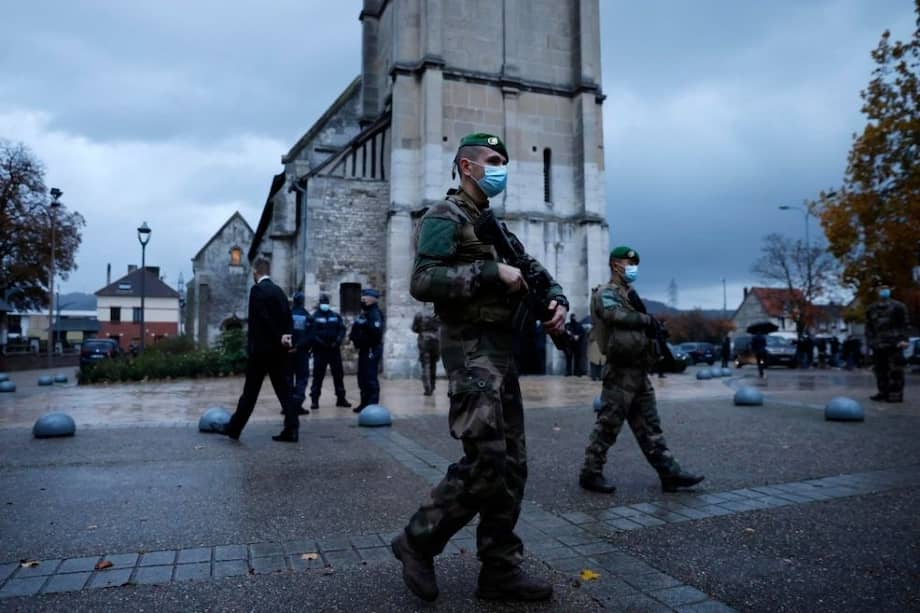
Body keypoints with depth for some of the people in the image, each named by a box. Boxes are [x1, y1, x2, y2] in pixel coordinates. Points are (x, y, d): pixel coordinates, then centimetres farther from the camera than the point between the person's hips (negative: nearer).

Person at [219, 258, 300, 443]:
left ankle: (234, 428, 16)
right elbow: (288, 317, 7)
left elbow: (264, 318, -17)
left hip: (261, 349, -6)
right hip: (279, 350, 6)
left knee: (250, 391, 4)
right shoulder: (279, 290, 12)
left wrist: (279, 337, -10)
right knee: (283, 390, 5)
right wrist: (285, 336, -3)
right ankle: (291, 429, 1)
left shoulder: (257, 289, -10)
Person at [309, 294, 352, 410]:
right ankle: (314, 399, 4)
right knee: (318, 375, -2)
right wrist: (319, 342, -19)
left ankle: (341, 398, 17)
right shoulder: (314, 317, 0)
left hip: (334, 349, 4)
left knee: (338, 374, 8)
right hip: (320, 350, -3)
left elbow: (342, 329, 6)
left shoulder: (336, 316, 11)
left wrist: (338, 341, -9)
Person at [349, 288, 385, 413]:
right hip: (364, 349, 11)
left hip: (371, 350, -11)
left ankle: (372, 405, -6)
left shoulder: (374, 313, -14)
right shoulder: (365, 312, 17)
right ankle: (365, 403, 24)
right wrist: (354, 335, 10)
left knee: (370, 378, -9)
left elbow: (376, 331, -27)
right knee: (363, 378, 15)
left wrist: (365, 324, -32)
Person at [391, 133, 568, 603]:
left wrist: (556, 299, 0)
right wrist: (492, 272, -21)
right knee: (485, 463, -12)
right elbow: (423, 281, -19)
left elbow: (535, 270, 22)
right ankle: (417, 542, 8)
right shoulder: (445, 216, -4)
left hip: (503, 351, 9)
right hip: (471, 350, -9)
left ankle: (500, 569, 17)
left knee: (512, 466, 8)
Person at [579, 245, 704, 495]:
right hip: (621, 371, -9)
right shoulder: (606, 293, -8)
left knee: (650, 426, 11)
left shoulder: (628, 293, 21)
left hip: (639, 370, 9)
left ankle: (669, 472, 16)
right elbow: (617, 315, -29)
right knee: (608, 424, -3)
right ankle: (590, 473, 7)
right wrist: (647, 320, -16)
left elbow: (640, 326, 17)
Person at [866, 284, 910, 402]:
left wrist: (903, 339, -11)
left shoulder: (898, 306, 1)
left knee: (895, 370, -6)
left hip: (894, 344, -5)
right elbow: (869, 327, 17)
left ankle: (896, 394, -2)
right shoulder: (872, 309, 15)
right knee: (880, 369, 9)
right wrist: (871, 341, 7)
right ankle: (883, 392, 17)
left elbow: (904, 324, -1)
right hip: (879, 345, 5)